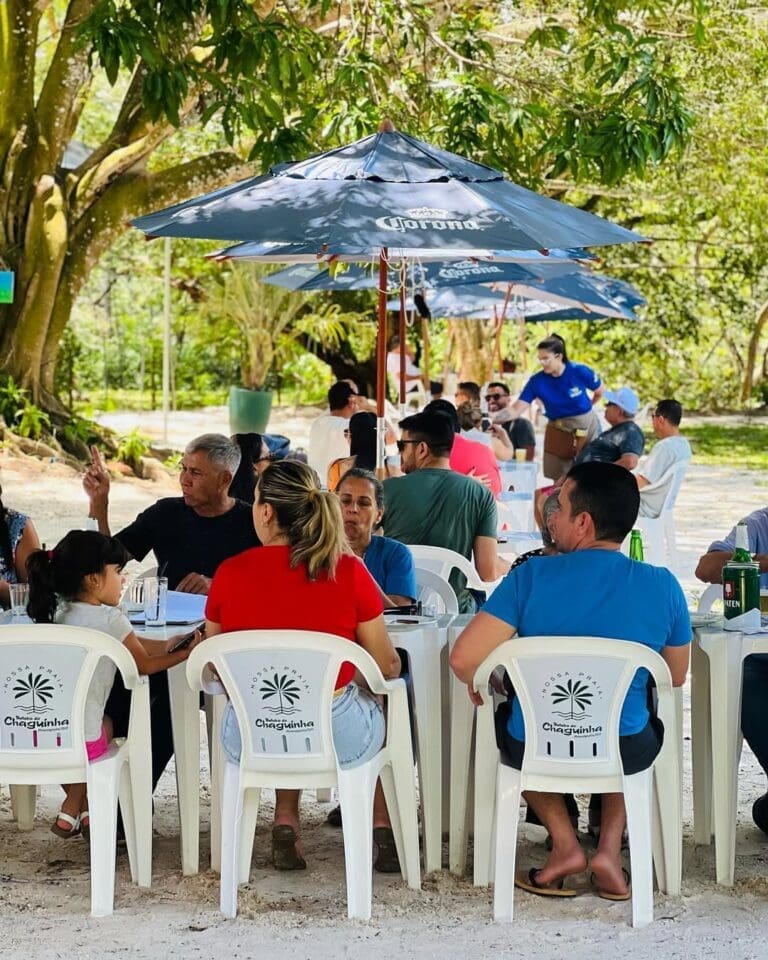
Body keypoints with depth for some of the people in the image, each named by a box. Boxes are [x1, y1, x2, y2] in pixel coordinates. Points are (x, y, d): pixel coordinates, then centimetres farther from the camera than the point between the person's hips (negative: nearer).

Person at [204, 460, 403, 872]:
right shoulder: (349, 571, -11)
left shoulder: (230, 573, -7)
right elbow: (387, 667, -4)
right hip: (338, 738, -1)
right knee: (381, 697, 33)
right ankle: (382, 830, 33)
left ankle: (285, 822, 28)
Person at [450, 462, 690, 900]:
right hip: (626, 754, 1)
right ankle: (610, 849, 21)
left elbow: (464, 659, -18)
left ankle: (565, 844, 20)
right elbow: (675, 678, 5)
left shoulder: (531, 577, -14)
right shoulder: (663, 586, -8)